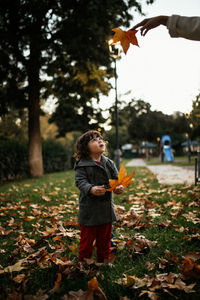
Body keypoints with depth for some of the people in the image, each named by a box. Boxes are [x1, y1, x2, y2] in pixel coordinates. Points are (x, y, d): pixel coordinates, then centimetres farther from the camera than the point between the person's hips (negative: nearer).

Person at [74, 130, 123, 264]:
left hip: (106, 208, 5)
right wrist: (91, 189, -41)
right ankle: (83, 261, 27)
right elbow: (81, 181, -21)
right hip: (89, 209, -5)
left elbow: (116, 178, 2)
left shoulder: (109, 163, 4)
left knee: (105, 238, 19)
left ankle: (103, 260, 37)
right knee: (87, 238, 8)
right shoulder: (82, 165, -12)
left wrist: (119, 186, -21)